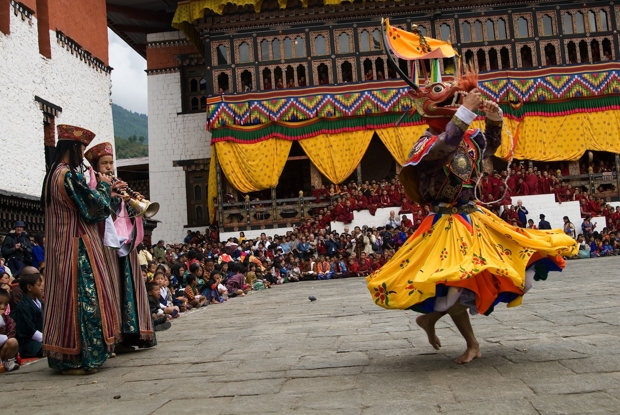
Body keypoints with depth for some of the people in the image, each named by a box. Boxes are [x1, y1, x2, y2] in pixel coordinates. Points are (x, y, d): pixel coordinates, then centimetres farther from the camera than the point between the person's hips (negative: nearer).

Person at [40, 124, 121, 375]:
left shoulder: (54, 174, 14)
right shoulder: (68, 175, -17)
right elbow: (93, 207, -15)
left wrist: (96, 187, 18)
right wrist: (103, 186, 0)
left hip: (61, 248, 10)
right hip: (77, 248, -10)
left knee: (65, 295, 13)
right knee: (81, 297, -6)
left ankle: (63, 354, 20)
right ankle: (77, 358, -1)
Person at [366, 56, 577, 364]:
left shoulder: (468, 138, 6)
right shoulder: (428, 144, -17)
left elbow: (490, 146, 25)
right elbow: (445, 148, -40)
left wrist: (494, 118, 7)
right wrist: (467, 110, -39)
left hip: (475, 219, 8)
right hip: (448, 224, -8)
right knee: (454, 282, -9)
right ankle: (472, 344, 15)